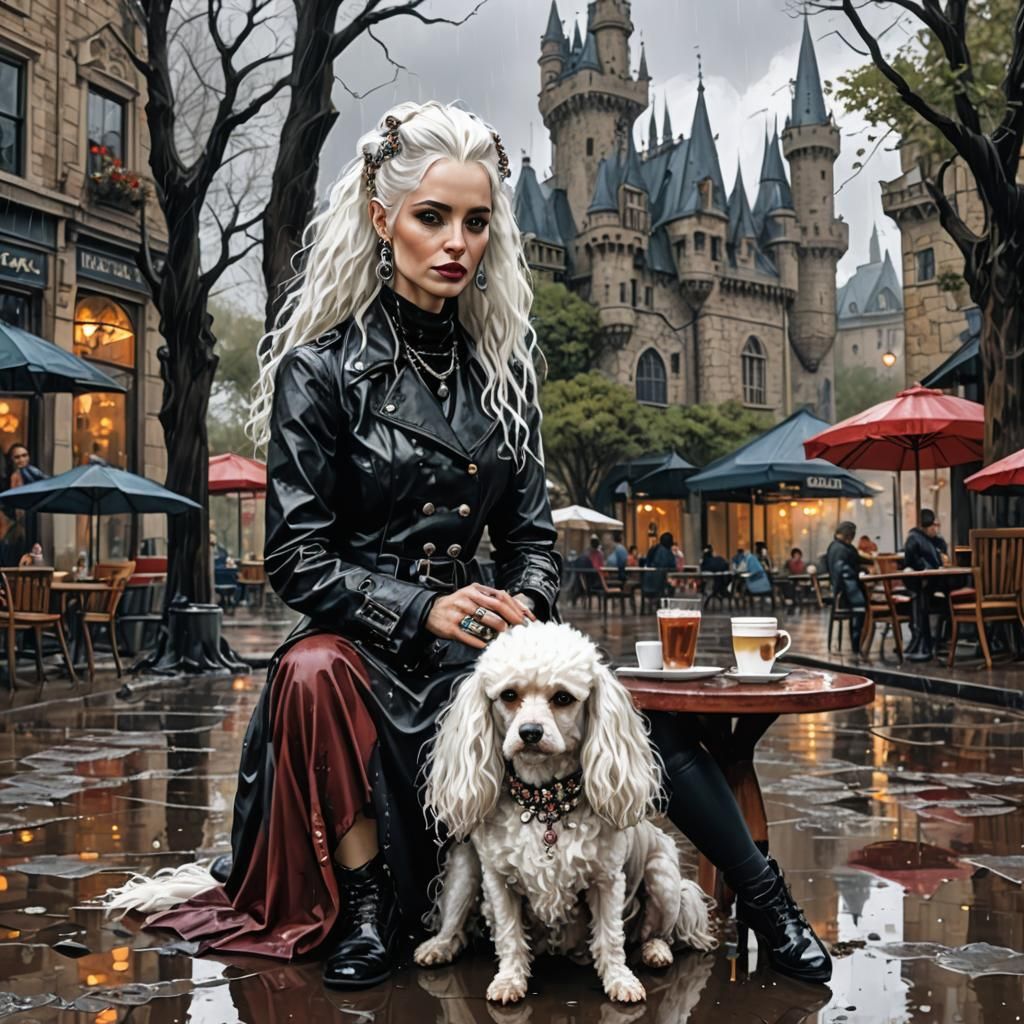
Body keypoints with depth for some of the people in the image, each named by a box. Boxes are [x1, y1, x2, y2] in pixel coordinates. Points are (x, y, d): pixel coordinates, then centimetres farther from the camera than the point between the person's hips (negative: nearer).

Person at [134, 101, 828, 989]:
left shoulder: (501, 367, 9)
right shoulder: (320, 368, -4)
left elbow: (532, 533, 11)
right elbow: (299, 559, -8)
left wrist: (524, 603, -11)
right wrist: (422, 609, -22)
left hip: (481, 637, 3)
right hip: (363, 643, -3)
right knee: (315, 673, -38)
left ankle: (767, 904, -5)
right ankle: (365, 908, -17)